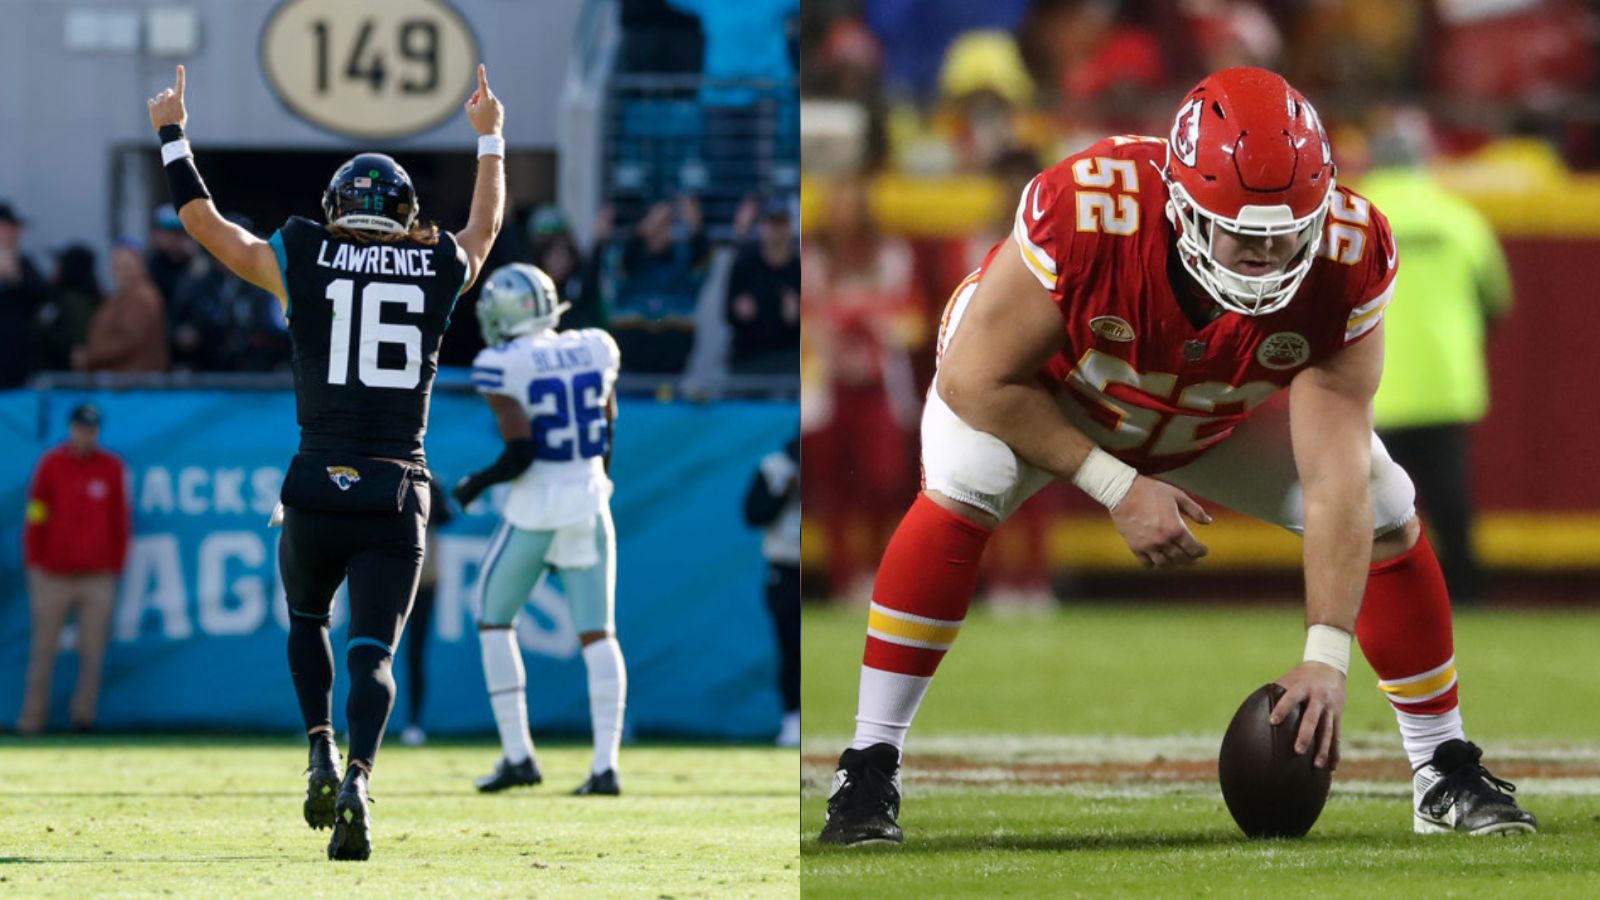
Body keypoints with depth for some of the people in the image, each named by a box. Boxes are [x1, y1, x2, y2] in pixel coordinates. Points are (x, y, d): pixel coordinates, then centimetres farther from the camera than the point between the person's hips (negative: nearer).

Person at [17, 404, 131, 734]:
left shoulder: (112, 468, 6)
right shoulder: (51, 465, 4)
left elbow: (121, 521, 10)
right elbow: (35, 518, 5)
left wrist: (115, 567, 5)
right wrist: (34, 566, 2)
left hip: (98, 579, 1)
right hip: (54, 576, -1)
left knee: (92, 651, -2)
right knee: (44, 648, -1)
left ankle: (84, 715, 3)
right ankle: (32, 717, 2)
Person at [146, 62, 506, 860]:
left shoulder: (301, 262, 3)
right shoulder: (440, 270, 7)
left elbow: (204, 224, 16)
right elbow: (485, 226, 30)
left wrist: (172, 136, 29)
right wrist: (490, 138, 46)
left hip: (319, 486, 0)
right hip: (397, 494, 0)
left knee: (307, 618, 26)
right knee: (372, 652, -2)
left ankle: (322, 755, 8)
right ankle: (357, 780, -27)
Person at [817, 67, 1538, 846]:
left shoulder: (1343, 260, -35)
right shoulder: (1087, 217, -43)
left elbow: (1335, 477, -34)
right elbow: (975, 379, -29)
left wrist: (1327, 656, -41)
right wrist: (1118, 487, -31)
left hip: (1224, 415, 3)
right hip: (1050, 387, -3)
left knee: (1384, 513, -9)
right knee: (963, 489, -31)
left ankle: (1445, 774, 11)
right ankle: (869, 767, -21)